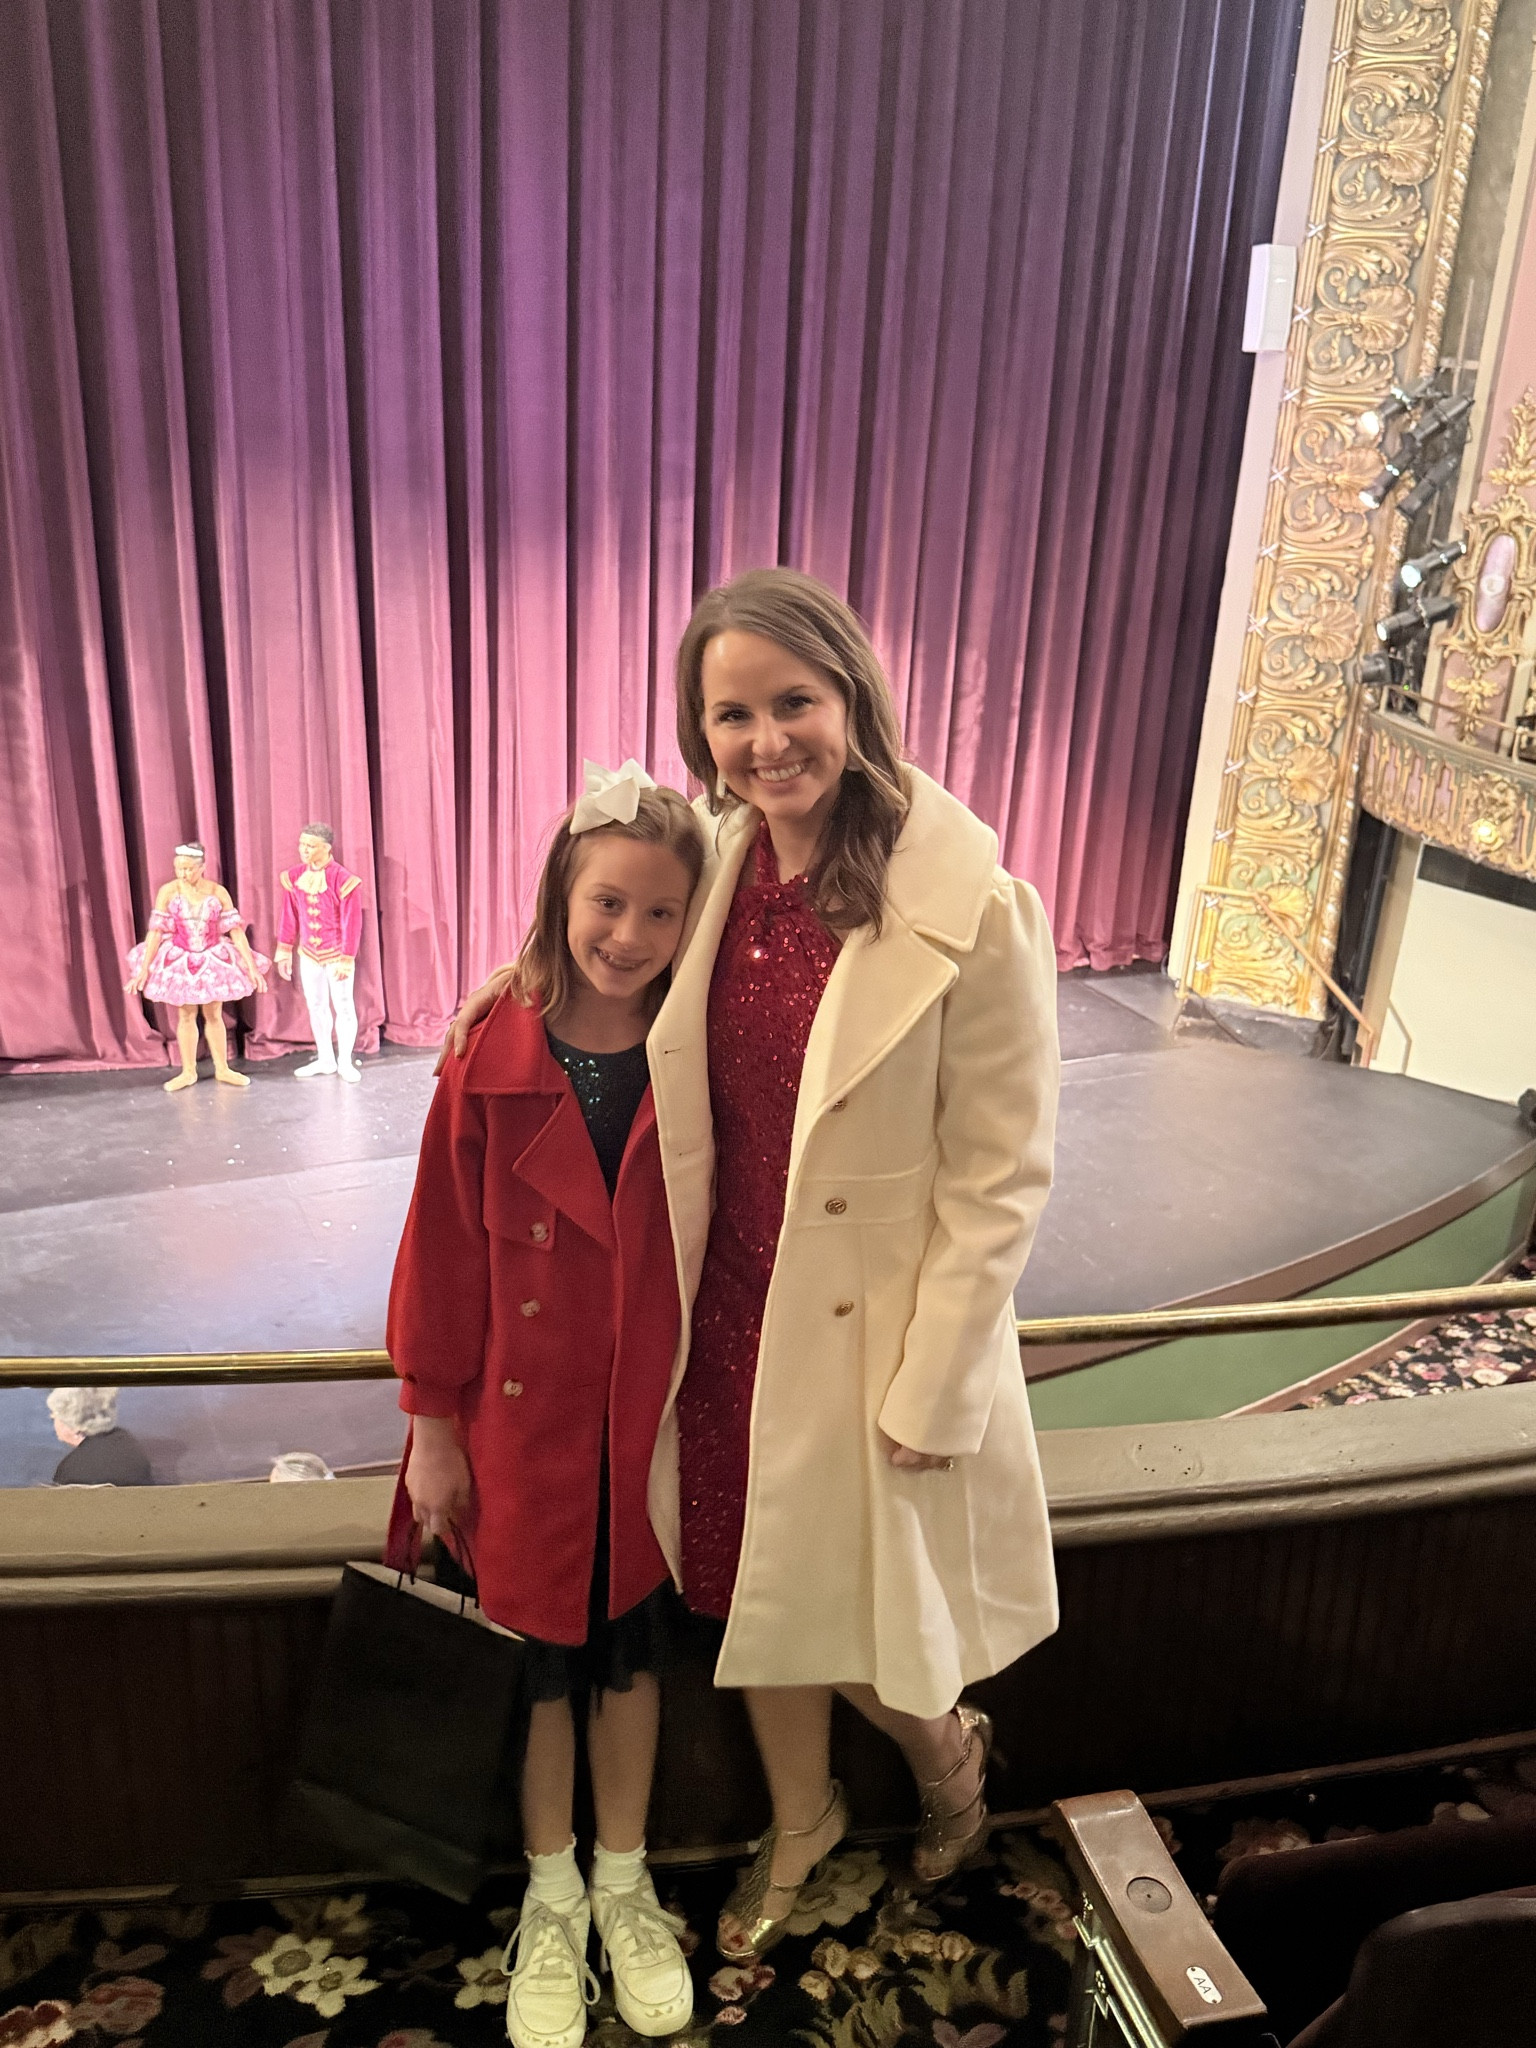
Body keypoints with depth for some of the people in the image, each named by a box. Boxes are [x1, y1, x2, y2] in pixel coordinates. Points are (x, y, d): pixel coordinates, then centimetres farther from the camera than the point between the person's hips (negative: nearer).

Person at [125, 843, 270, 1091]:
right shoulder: (168, 892, -11)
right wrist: (144, 968, -11)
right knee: (185, 1016, 9)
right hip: (179, 961, 0)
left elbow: (236, 931, -8)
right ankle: (188, 1072, 20)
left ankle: (222, 1069, 22)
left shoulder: (218, 892, -10)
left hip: (213, 960, 0)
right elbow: (155, 932, -10)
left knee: (214, 1015, 9)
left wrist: (252, 967, -10)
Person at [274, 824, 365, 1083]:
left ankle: (345, 1061, 17)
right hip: (308, 954, 5)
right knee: (315, 1006, 13)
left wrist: (346, 960, -14)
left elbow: (352, 924, -16)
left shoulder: (344, 880, -19)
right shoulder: (293, 877, -4)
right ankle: (325, 1059, 27)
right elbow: (289, 918, 6)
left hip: (336, 954, -5)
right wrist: (284, 952, 8)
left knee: (343, 1006, 4)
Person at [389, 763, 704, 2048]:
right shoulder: (491, 1055, -13)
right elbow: (443, 1249, -6)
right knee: (536, 1652, 17)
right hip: (519, 1422, 0)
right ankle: (551, 1895, 42)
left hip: (649, 1420, 1)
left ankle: (626, 1882, 43)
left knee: (631, 1647, 18)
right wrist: (432, 1424, -2)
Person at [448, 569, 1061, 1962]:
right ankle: (800, 1823, 54)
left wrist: (930, 1391, -13)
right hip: (726, 1313, 6)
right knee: (752, 1588, 24)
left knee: (849, 1603, 15)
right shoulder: (715, 866, -5)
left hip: (870, 1333, -5)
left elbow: (1000, 1178, -17)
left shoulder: (971, 907, -22)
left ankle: (949, 1746, 53)